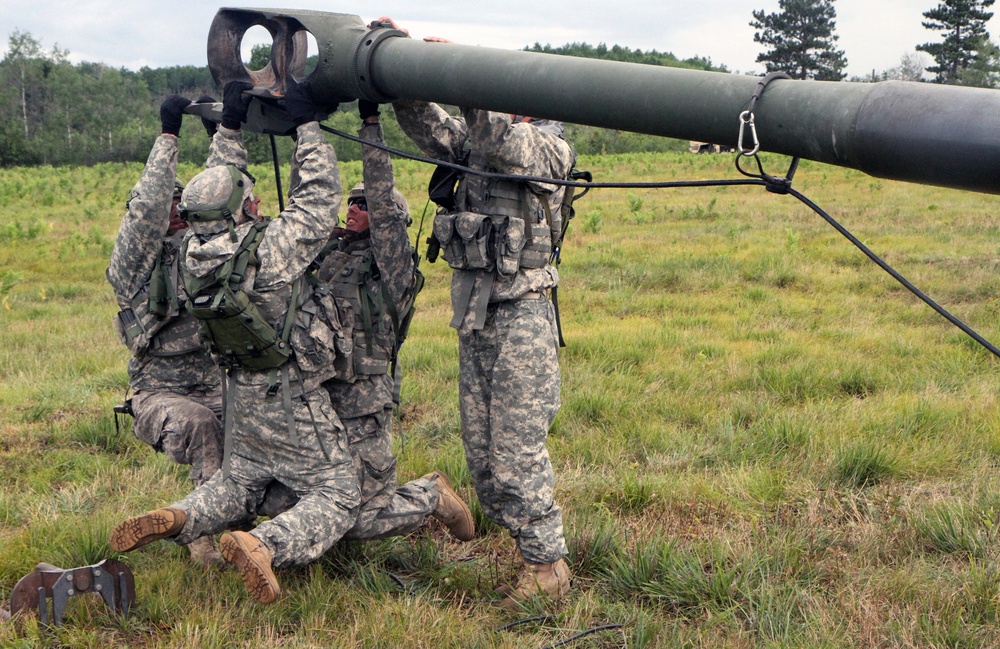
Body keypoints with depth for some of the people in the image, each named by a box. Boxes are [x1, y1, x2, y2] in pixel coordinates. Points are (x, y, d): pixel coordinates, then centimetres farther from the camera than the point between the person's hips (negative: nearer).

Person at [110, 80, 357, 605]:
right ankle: (265, 546, -25)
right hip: (292, 402, -7)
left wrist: (230, 127, 12)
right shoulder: (272, 250, -24)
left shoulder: (196, 251, -6)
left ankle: (178, 519, -5)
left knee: (236, 486, 25)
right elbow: (320, 197, -15)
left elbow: (218, 187, 11)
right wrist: (306, 125, -9)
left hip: (241, 393, 7)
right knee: (337, 496, 1)